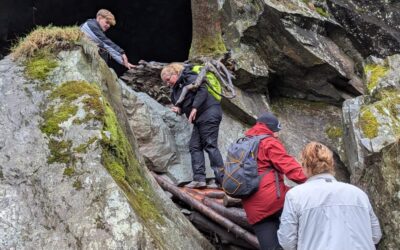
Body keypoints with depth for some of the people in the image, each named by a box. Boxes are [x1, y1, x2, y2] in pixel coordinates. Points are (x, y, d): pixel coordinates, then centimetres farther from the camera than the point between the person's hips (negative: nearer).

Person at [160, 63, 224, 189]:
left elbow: (202, 90, -20)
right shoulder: (177, 90, 21)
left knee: (210, 145, -13)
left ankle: (222, 178, -14)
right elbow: (186, 105, 22)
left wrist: (195, 108, -25)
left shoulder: (188, 78, -6)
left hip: (209, 113, -10)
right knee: (195, 146, 2)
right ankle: (199, 179, -4)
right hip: (200, 119, 10)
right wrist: (179, 110, 0)